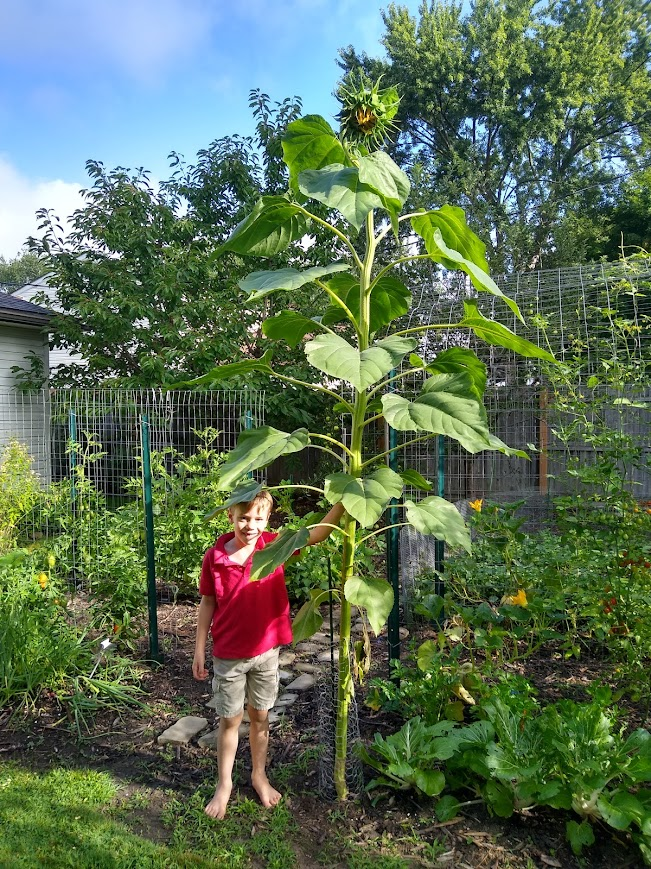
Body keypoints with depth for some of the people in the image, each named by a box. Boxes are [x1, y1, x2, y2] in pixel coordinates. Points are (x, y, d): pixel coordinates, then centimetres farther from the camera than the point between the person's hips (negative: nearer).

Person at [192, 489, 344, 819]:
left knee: (260, 716, 17)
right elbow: (207, 604, -2)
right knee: (229, 719, 14)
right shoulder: (214, 557, -11)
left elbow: (317, 533, -15)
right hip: (228, 654, -1)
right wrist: (199, 650, 2)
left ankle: (259, 775, 40)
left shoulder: (275, 545, -11)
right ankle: (224, 784, 34)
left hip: (266, 650, 1)